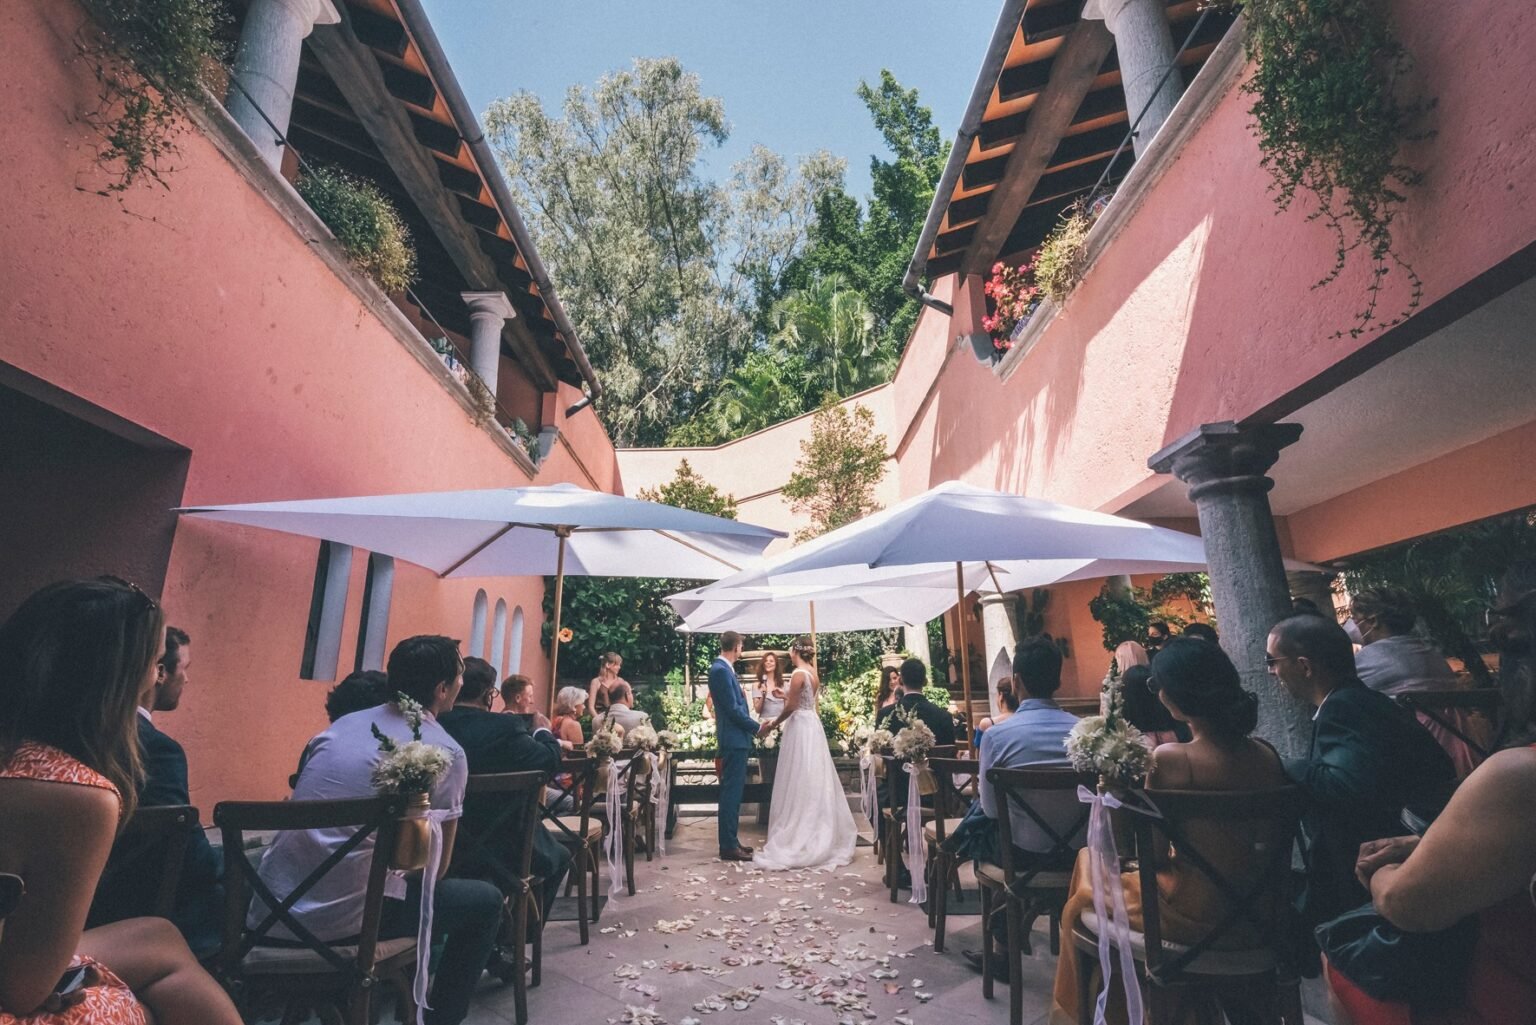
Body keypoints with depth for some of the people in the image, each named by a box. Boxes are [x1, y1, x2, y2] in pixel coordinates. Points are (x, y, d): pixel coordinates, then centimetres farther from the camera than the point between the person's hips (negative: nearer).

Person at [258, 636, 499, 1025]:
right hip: (343, 919, -6)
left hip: (269, 910, 7)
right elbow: (434, 867, -1)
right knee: (486, 901, 12)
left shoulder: (342, 724, 9)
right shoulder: (445, 753, -8)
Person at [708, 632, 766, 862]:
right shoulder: (721, 670, -18)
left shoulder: (723, 668, 13)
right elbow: (732, 708, -20)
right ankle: (728, 847, 4)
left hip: (735, 739, 10)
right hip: (734, 739, -10)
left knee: (733, 792, 15)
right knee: (732, 792, -4)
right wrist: (757, 728, -11)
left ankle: (730, 841, 25)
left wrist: (752, 726, 13)